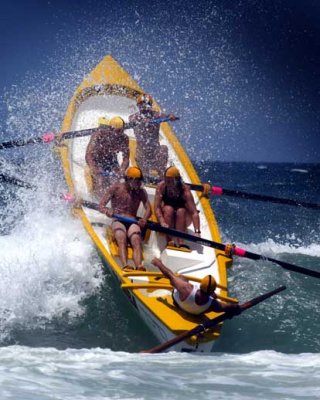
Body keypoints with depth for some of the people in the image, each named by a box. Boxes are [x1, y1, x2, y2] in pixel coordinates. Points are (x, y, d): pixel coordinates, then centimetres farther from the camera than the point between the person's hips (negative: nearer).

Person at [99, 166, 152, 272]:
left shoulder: (141, 192, 14)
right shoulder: (116, 188, 5)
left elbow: (148, 209, 5)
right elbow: (101, 205, 3)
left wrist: (144, 219, -18)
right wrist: (107, 211, -22)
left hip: (133, 222, 2)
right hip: (118, 221, -2)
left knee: (136, 239, -30)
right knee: (122, 239, -33)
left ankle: (139, 267, -51)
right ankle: (125, 266, -52)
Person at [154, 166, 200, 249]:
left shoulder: (185, 190, -25)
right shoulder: (161, 186, -20)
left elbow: (194, 212, -32)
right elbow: (157, 207, -24)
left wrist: (197, 231, -44)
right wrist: (162, 222, -41)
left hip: (183, 218, -1)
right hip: (166, 215, 1)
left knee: (181, 211, -31)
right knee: (169, 209, -29)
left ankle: (180, 243, -34)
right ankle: (169, 241, -32)